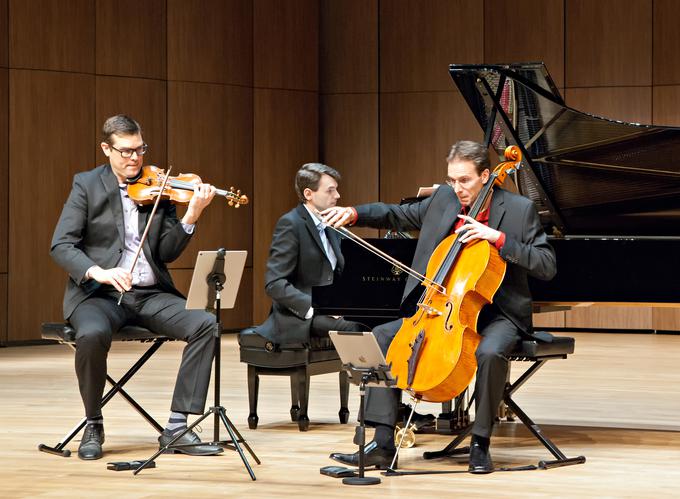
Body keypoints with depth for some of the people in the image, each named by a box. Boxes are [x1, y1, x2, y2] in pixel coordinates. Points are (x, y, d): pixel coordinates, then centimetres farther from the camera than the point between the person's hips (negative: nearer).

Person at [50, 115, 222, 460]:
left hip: (151, 294, 3)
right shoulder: (86, 185, 2)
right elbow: (61, 246, -7)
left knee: (205, 324, -22)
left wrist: (191, 216, -15)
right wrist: (97, 272, -25)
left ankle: (177, 426, -18)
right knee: (93, 334, -36)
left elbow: (167, 253, 3)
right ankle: (93, 425, -11)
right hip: (98, 294, -3)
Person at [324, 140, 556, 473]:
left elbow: (547, 265, -15)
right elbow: (398, 216, 18)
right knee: (383, 337, -9)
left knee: (490, 352, -38)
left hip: (497, 314, -6)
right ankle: (382, 443, -13)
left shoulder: (519, 210, -10)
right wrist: (354, 214, 1)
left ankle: (480, 444, -19)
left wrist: (498, 238, -24)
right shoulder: (444, 199, 4)